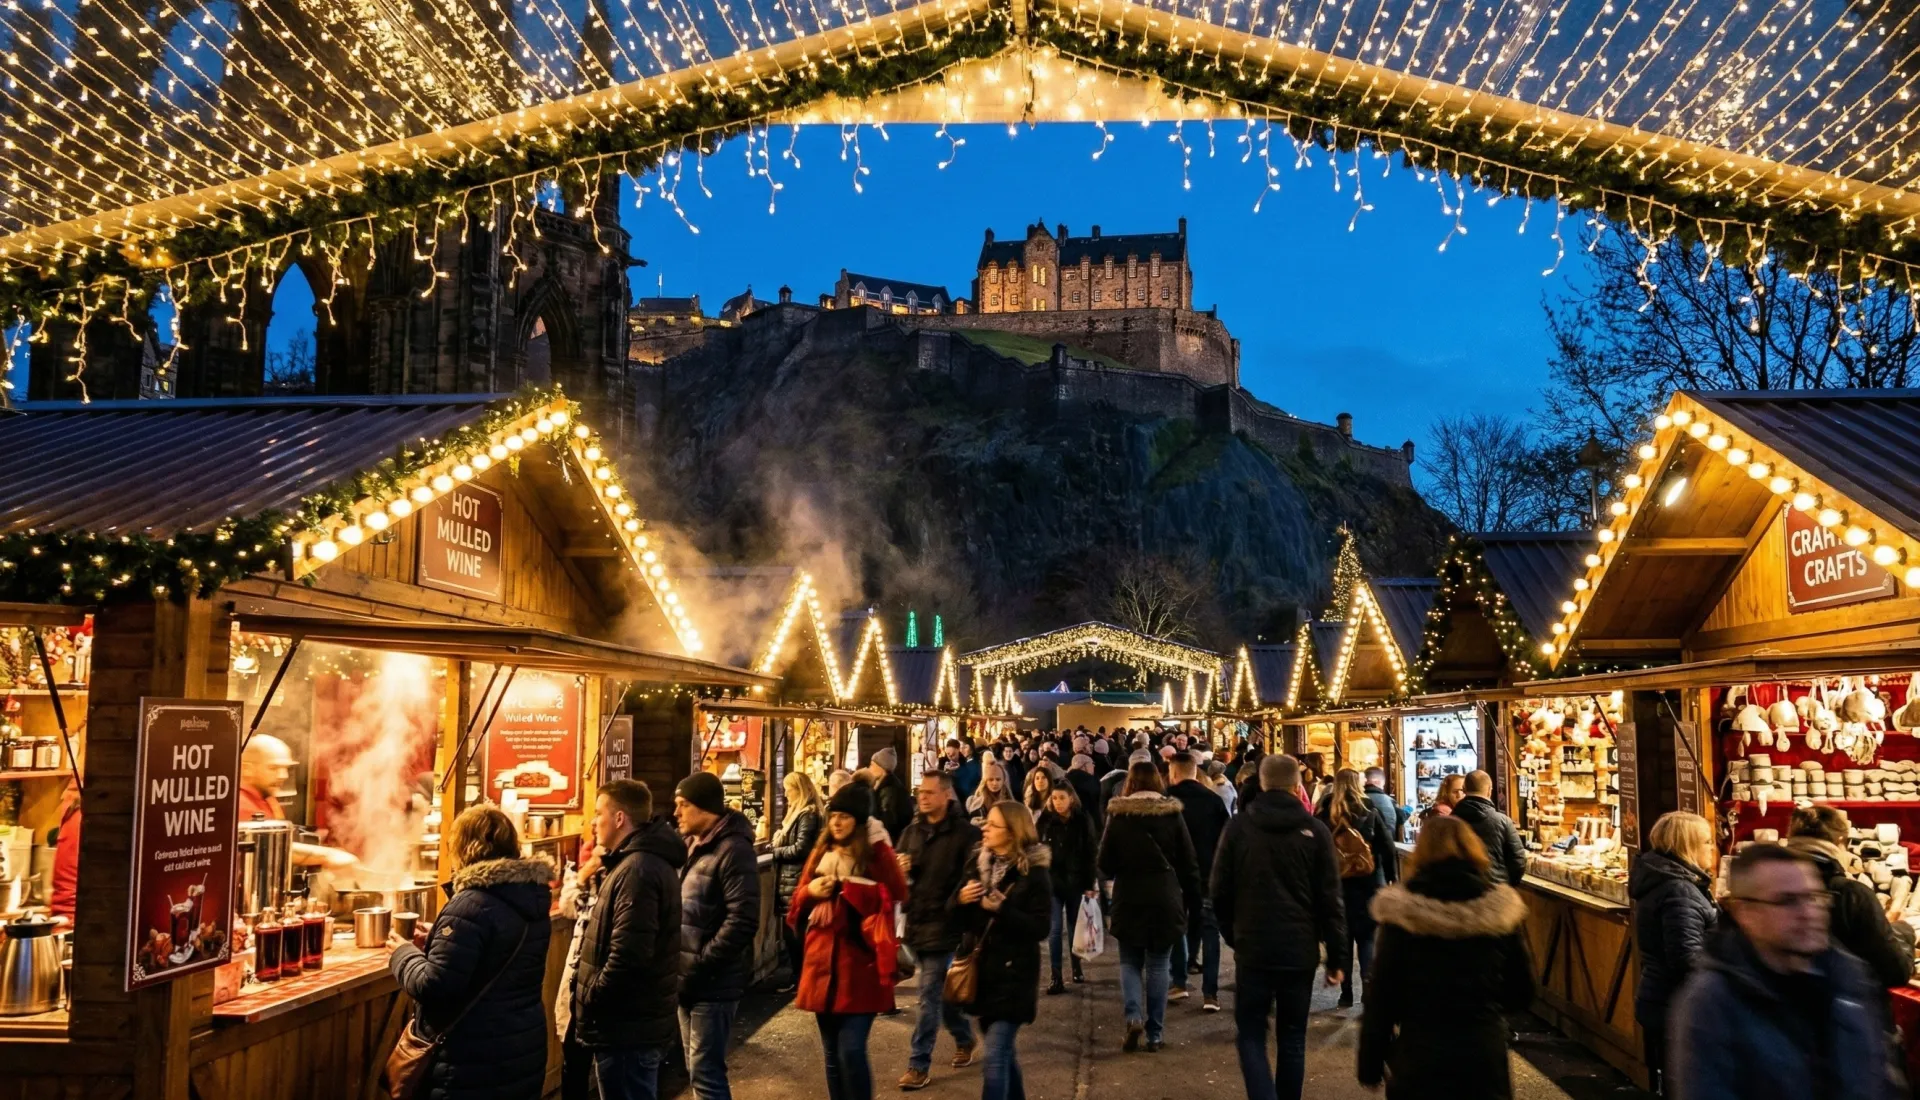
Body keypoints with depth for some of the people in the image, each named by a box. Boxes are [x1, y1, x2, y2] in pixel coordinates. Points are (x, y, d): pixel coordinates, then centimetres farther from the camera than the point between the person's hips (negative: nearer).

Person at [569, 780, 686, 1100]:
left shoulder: (637, 870, -23)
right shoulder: (647, 860, 12)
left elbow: (627, 955, -28)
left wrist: (588, 1000, -17)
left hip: (628, 1025, -10)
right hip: (638, 1019, 10)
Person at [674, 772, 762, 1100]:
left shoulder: (733, 850, -16)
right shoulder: (692, 844, 10)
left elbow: (742, 921, -23)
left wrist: (698, 969, -20)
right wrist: (684, 969, 7)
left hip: (713, 982, -9)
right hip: (689, 977, 9)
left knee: (705, 1073, -4)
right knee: (697, 1069, 16)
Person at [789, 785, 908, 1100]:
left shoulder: (878, 854, -5)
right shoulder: (821, 852, 11)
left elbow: (894, 902, -11)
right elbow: (798, 905, 17)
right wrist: (810, 892, -4)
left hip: (859, 968, -5)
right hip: (823, 964, 5)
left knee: (851, 1051, -11)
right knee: (832, 1054, 12)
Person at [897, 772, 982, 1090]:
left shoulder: (966, 833, -11)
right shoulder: (912, 831, 7)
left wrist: (953, 906, -22)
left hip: (945, 924, -6)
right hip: (916, 921, 6)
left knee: (930, 996, -3)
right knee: (941, 991, 19)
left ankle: (918, 1064, 5)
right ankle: (964, 1038, 39)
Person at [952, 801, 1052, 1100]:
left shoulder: (1033, 873, -12)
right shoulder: (978, 862, 5)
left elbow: (1040, 929, -15)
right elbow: (958, 918, 9)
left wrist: (1002, 909, -26)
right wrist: (960, 899, -13)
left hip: (1013, 974, -6)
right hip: (981, 968, 6)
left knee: (995, 1057, -9)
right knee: (1003, 1049, 20)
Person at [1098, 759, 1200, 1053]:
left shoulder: (1118, 816, -6)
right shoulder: (1172, 814, -3)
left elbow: (1104, 865, -3)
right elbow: (1189, 863, -1)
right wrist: (1189, 898, 9)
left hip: (1129, 901, -1)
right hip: (1165, 901, 1)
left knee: (1130, 962, 13)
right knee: (1157, 965, 10)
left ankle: (1134, 1017, -8)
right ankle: (1155, 1034, 11)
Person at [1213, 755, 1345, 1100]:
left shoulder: (1238, 826, -2)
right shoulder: (1315, 830, -3)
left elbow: (1221, 892, 1)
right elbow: (1330, 900, -3)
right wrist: (1335, 956, 5)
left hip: (1253, 948, -1)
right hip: (1300, 950, 1)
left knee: (1251, 1035, 8)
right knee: (1293, 1037, 14)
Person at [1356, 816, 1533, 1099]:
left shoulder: (1403, 914, -11)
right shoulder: (1499, 910, -6)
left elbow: (1382, 996, -8)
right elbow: (1522, 994, 4)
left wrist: (1370, 1063, 3)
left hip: (1419, 1056, -1)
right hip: (1484, 1055, 1)